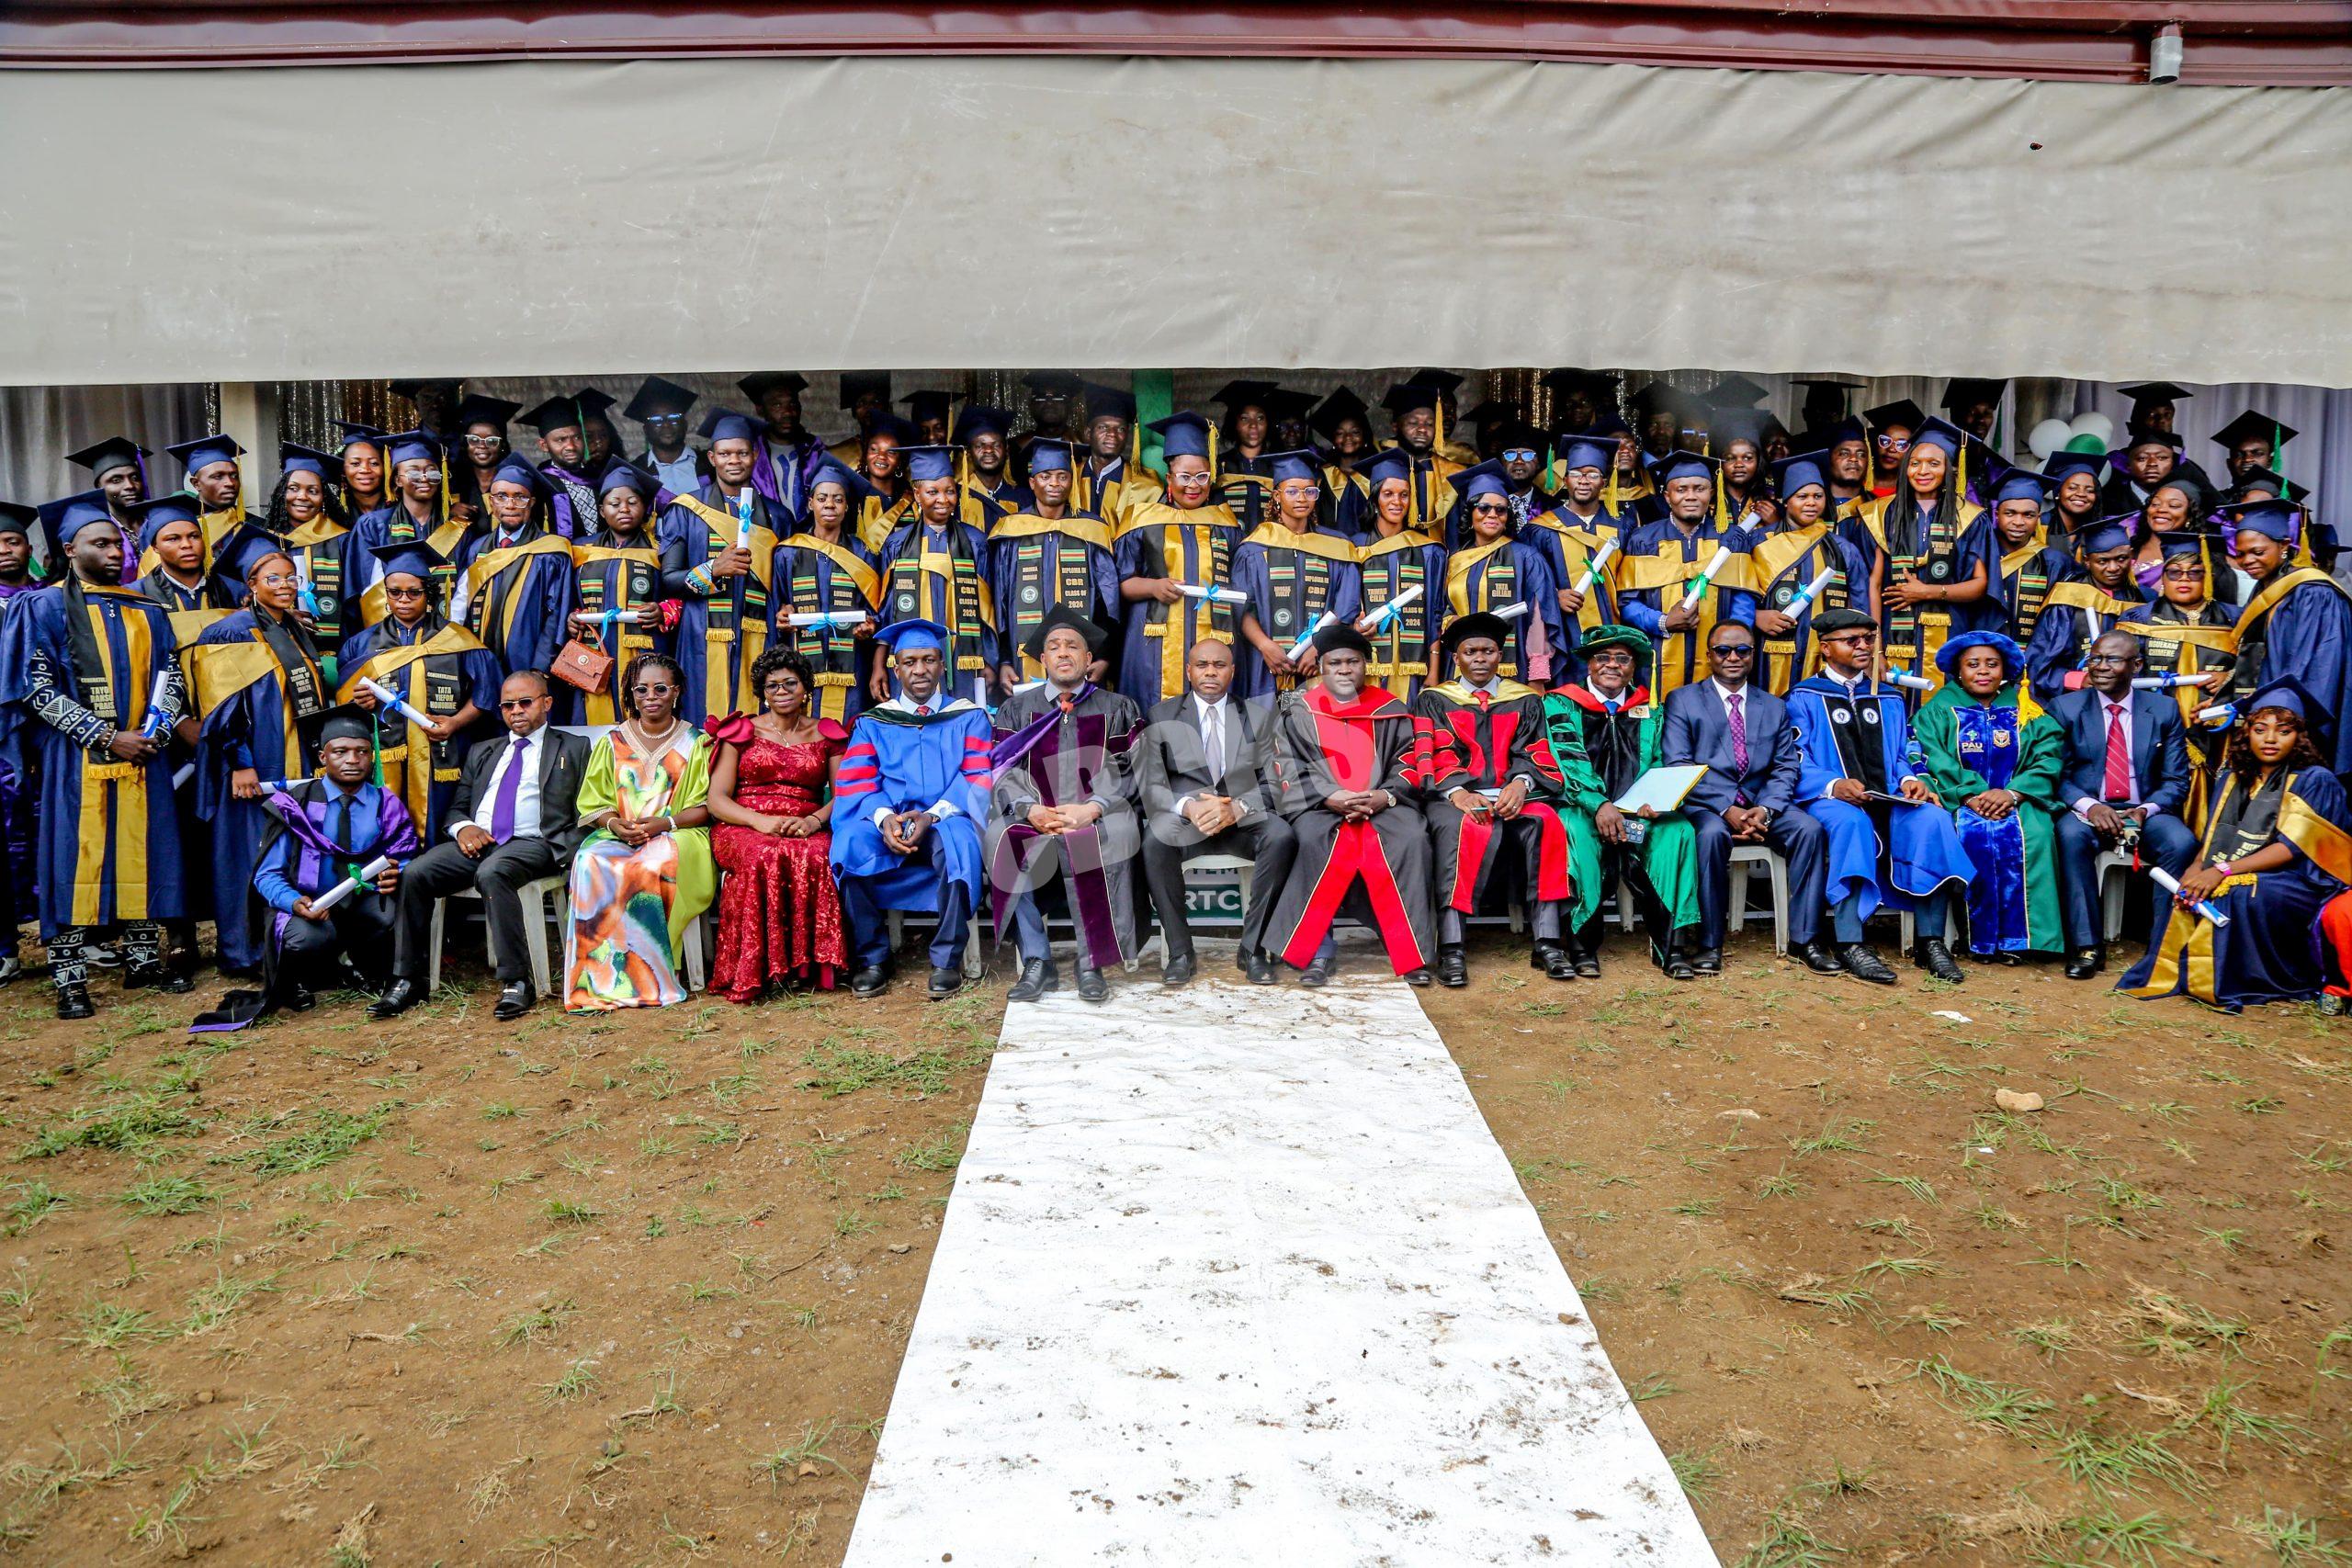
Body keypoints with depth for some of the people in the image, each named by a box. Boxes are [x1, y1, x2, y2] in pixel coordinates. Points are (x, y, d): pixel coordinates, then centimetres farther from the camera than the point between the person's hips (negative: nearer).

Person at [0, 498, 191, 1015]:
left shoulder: (145, 612, 14)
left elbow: (169, 676, 12)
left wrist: (154, 728, -8)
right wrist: (107, 737, -14)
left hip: (142, 756, 4)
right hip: (75, 760, -4)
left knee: (143, 857, 5)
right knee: (76, 861, -4)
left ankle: (144, 959, 15)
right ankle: (70, 978, 1)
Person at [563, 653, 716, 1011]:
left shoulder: (694, 743, 9)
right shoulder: (613, 742, 15)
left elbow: (704, 807, 2)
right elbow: (593, 805, 11)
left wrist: (664, 823, -15)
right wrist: (615, 824, -11)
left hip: (677, 836, -2)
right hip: (619, 837, 2)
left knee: (656, 862, -38)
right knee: (591, 863, -33)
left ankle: (648, 976, -30)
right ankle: (604, 978, -32)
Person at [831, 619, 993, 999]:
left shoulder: (969, 718, 11)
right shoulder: (873, 722, 15)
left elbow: (978, 779, -1)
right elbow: (855, 783, 4)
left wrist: (933, 815, -18)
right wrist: (883, 817, -18)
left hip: (946, 822, -2)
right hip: (888, 822, 2)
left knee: (956, 841, -37)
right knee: (850, 843, -31)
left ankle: (947, 960, -23)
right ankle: (872, 958, -17)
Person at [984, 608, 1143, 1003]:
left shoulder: (1117, 709, 15)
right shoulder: (1017, 708, 18)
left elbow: (1126, 773, 3)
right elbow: (1005, 773, 7)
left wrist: (1091, 809, -15)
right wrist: (1030, 809, -14)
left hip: (1097, 816, -1)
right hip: (1033, 816, 1)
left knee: (1112, 836, -37)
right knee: (1002, 842, -32)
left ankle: (1092, 963, -25)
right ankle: (1037, 963, -25)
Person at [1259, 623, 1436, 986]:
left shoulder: (1391, 711, 16)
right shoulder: (1298, 712, 13)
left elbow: (1410, 763, 10)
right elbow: (1291, 769, 3)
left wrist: (1386, 796, -11)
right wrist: (1331, 798, -13)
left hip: (1383, 804, 1)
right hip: (1319, 805, -1)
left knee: (1411, 840, -30)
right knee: (1316, 839, -35)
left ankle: (1409, 952, -24)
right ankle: (1317, 950, -28)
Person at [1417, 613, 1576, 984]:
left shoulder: (1526, 700, 22)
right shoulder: (1434, 701, 17)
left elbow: (1535, 754, 9)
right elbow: (1434, 757, 3)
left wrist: (1520, 783, -14)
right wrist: (1457, 791, -17)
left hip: (1512, 795, 2)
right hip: (1456, 797, -2)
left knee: (1545, 821, -32)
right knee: (1463, 827, -37)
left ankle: (1548, 943, -33)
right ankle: (1450, 949, -41)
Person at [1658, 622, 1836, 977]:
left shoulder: (1775, 707, 19)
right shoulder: (1682, 700, 8)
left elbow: (1786, 768, 9)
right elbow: (1676, 766, -4)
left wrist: (1765, 810, -12)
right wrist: (1726, 810, -16)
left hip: (1762, 804, 3)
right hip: (1706, 804, -3)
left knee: (1810, 829, -24)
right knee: (1712, 834, -36)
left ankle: (1805, 938, -17)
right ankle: (1709, 942, -26)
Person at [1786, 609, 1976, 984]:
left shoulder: (1889, 700, 26)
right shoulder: (1804, 697, 9)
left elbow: (1902, 756, 20)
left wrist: (1910, 781, -4)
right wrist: (1833, 785, -22)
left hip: (1889, 801, 4)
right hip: (1831, 800, -4)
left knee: (1933, 818, -29)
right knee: (1850, 820, -40)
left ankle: (1930, 941, -26)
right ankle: (1850, 944, -42)